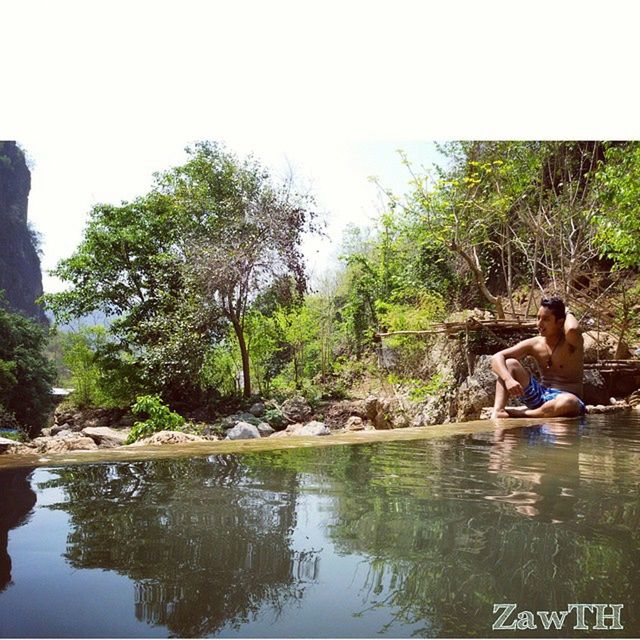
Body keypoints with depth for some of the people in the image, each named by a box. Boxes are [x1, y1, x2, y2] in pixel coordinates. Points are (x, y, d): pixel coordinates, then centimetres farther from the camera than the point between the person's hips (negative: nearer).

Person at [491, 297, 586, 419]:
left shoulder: (571, 342, -11)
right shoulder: (534, 344, 0)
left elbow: (573, 329, -39)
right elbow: (497, 357, -8)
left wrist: (568, 315, -14)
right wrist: (508, 379, -28)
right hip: (539, 397, 4)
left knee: (569, 402, -41)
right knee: (509, 363, -11)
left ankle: (517, 414, -24)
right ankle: (497, 413, -28)